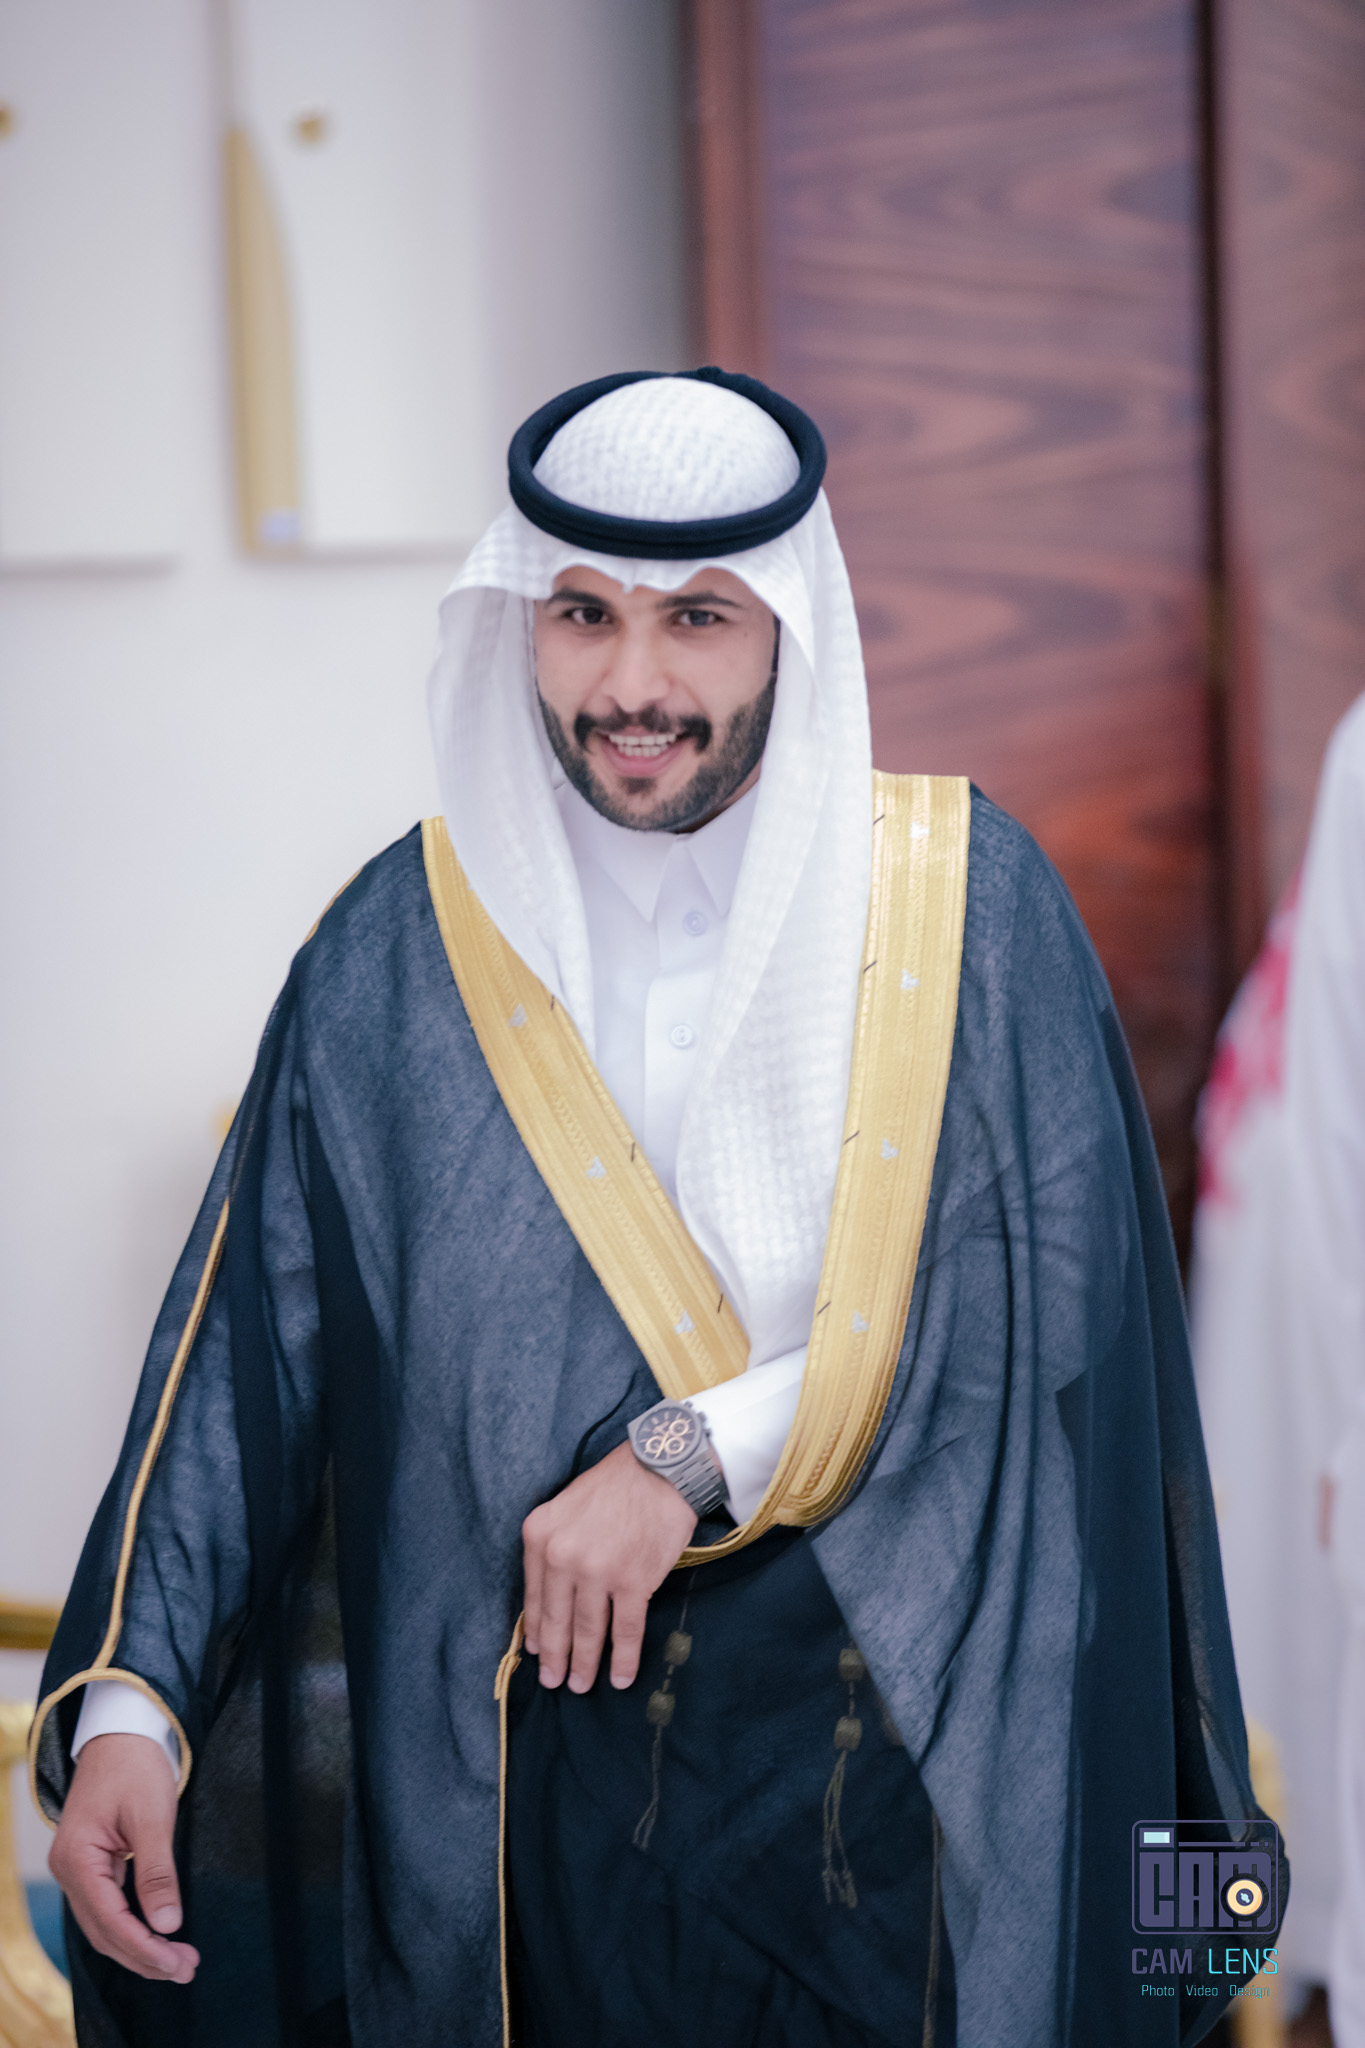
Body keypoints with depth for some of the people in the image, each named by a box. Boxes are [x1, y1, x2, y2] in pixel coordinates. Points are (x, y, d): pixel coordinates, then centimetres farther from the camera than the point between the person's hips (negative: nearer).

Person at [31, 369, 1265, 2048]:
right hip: (552, 1777, 1)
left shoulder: (967, 901, -5)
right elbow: (247, 1358, -5)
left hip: (919, 1732, 0)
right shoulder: (401, 956, -2)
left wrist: (692, 1454, -18)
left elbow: (1047, 1294, -12)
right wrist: (128, 1699, -16)